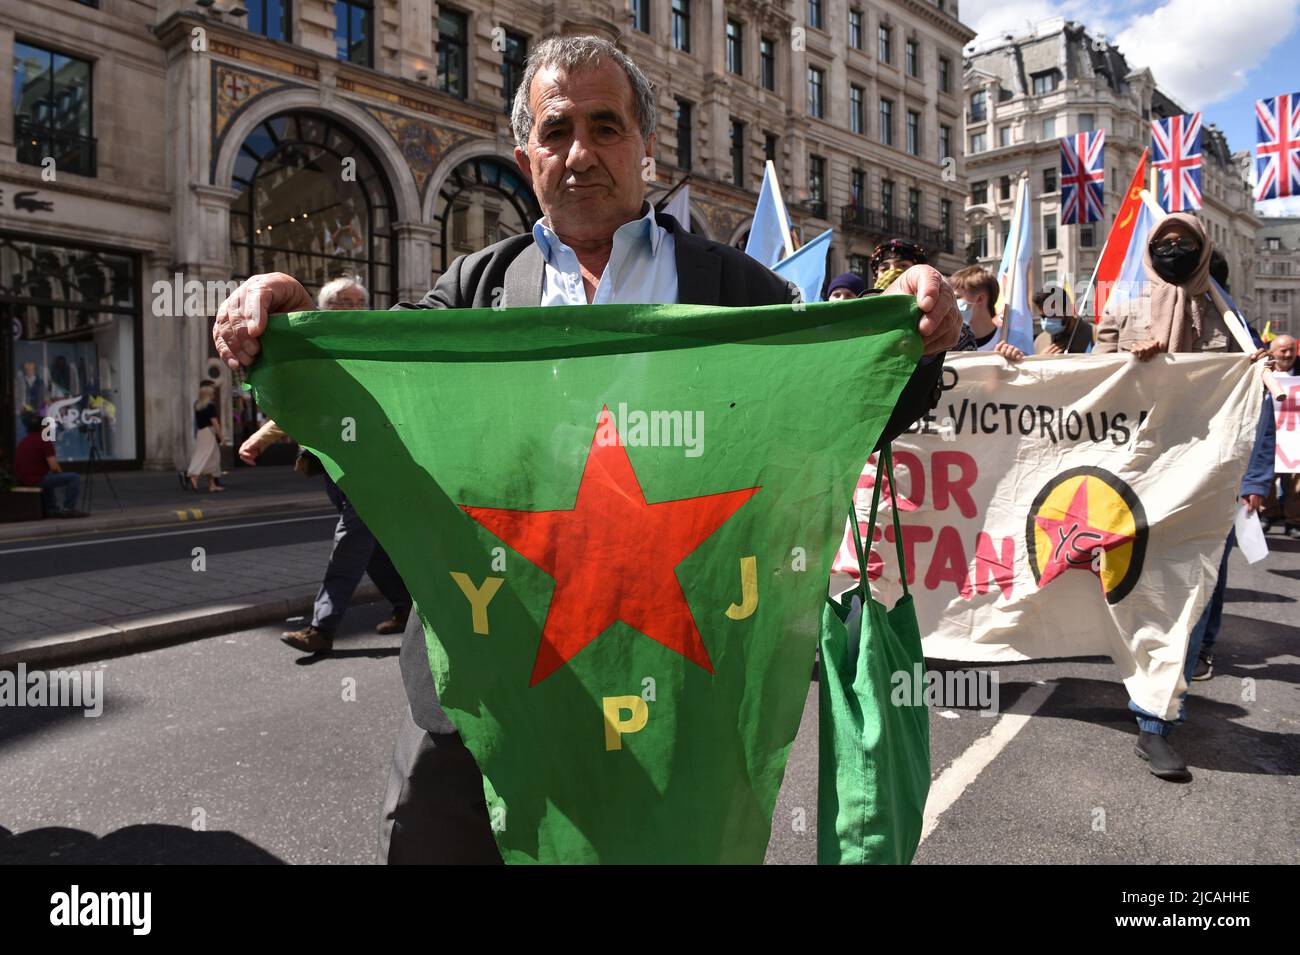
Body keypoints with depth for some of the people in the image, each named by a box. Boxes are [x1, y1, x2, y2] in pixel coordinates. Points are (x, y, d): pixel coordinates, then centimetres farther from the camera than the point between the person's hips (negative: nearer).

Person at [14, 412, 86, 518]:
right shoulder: (45, 440, -11)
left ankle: (51, 509, 30)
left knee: (50, 477, 38)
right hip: (37, 480, -9)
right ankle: (68, 509, -5)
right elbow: (54, 467, -16)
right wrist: (61, 473, 6)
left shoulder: (23, 442, 16)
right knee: (74, 477, -3)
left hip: (23, 481, 9)